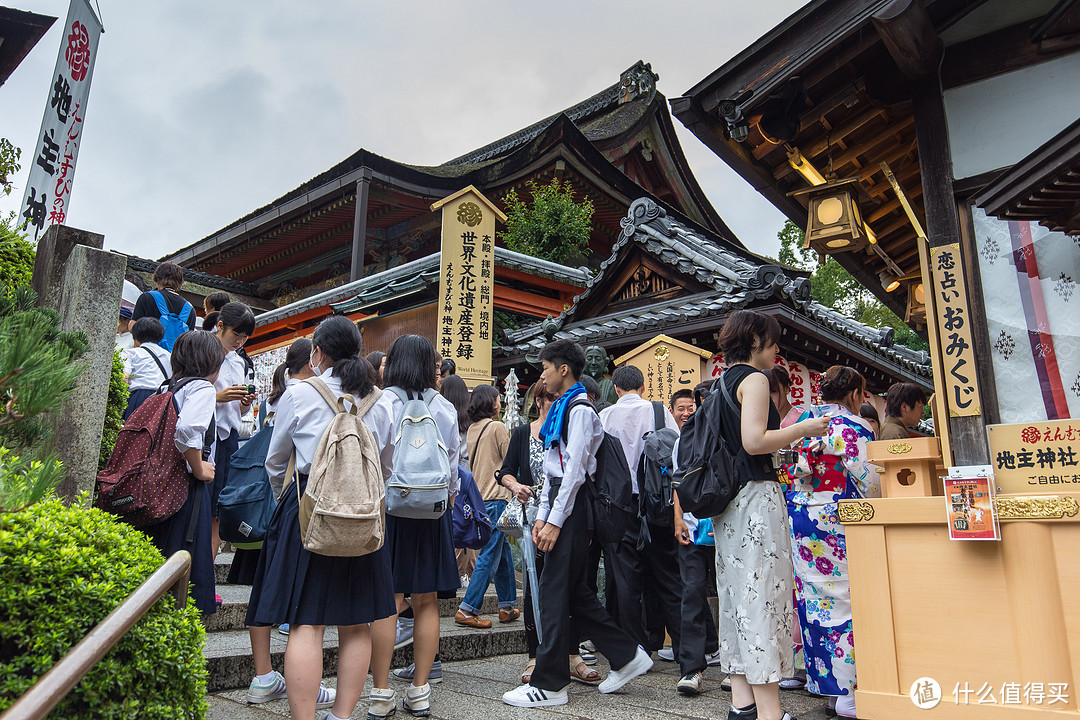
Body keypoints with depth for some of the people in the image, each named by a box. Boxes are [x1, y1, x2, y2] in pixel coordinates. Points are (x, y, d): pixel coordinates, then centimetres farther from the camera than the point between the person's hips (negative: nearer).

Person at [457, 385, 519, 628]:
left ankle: (507, 607, 20)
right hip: (496, 497, -8)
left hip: (479, 496, 8)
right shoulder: (497, 427, -9)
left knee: (503, 552, 15)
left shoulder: (472, 429, 12)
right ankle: (467, 610, -5)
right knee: (490, 555, -5)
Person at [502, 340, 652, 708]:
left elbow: (575, 469, -17)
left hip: (572, 505, -10)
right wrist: (542, 515, 14)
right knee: (574, 590, 13)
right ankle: (626, 655, 23)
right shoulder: (560, 408, 19)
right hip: (560, 501, 10)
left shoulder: (579, 409, -11)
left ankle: (549, 684, 5)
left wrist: (555, 521, -18)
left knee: (555, 592, -5)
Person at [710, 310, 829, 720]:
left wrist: (787, 434, 24)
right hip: (756, 495, -9)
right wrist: (801, 430, -6)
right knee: (763, 594, -6)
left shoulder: (722, 382, 18)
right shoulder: (754, 378, -8)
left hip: (727, 499, 9)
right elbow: (754, 441, -19)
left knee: (737, 594, 10)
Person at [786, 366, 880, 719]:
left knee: (814, 599, 11)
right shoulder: (855, 427, -9)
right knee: (846, 598, 0)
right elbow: (869, 481, -11)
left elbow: (785, 468, 15)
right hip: (837, 522, -7)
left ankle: (826, 682, 21)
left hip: (798, 516, 7)